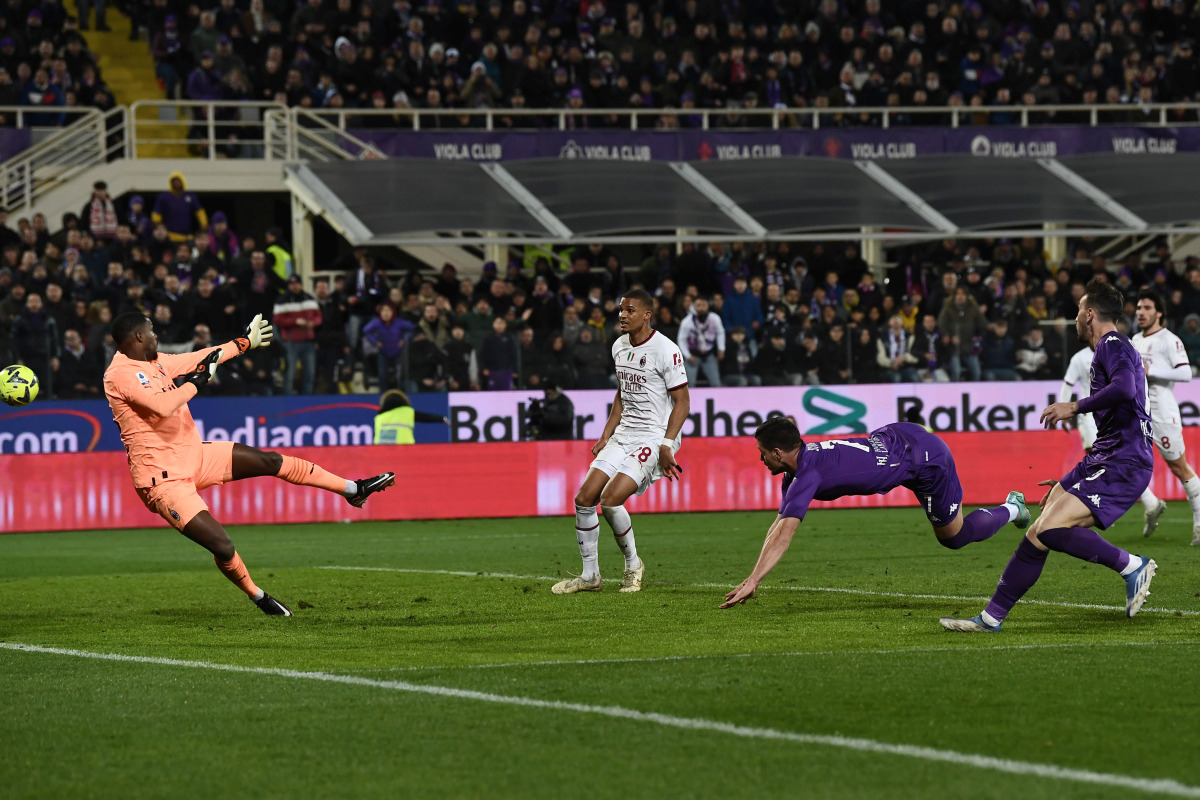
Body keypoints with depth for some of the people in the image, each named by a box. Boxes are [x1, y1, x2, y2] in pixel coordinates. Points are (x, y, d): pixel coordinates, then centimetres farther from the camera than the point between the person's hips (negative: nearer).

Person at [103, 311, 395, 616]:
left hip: (192, 455, 9)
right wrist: (197, 381, -18)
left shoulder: (154, 362, 8)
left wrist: (244, 343, 31)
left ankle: (353, 489, 18)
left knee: (269, 461, 6)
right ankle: (258, 598, 14)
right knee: (222, 546, -13)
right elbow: (162, 405, -34)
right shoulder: (120, 373, -20)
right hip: (163, 478, -9)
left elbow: (196, 360, 23)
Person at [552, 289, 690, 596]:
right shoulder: (619, 346, 10)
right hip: (623, 433, 8)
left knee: (610, 498, -21)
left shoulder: (666, 350, -14)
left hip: (655, 436, -8)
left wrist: (667, 445, -21)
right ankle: (590, 576, 11)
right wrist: (606, 435, 15)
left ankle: (633, 565, 2)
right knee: (584, 499, -2)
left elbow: (682, 402, -12)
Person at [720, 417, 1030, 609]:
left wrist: (752, 581, -37)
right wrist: (753, 577, -2)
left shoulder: (807, 473, -27)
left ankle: (1010, 509, 29)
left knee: (954, 537, 10)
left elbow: (784, 534, -34)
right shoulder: (800, 463, 0)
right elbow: (778, 524, 3)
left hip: (928, 461, -8)